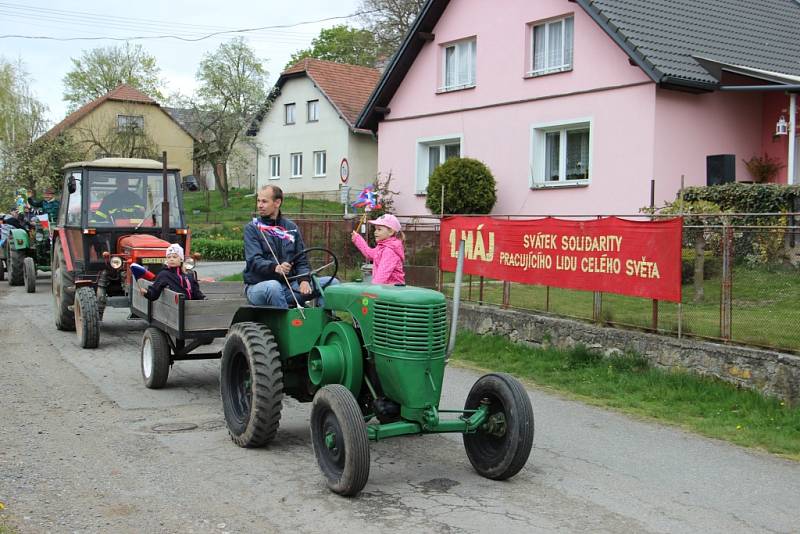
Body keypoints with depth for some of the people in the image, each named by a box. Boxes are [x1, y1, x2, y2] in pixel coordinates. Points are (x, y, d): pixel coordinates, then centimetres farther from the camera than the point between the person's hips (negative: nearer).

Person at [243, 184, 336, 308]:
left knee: (332, 283, -10)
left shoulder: (291, 228, 14)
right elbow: (254, 260, -13)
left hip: (288, 285, 4)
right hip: (258, 286, -4)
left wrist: (304, 280, -9)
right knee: (273, 286, -40)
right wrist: (275, 267, -34)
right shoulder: (251, 228, 1)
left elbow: (302, 260, 12)